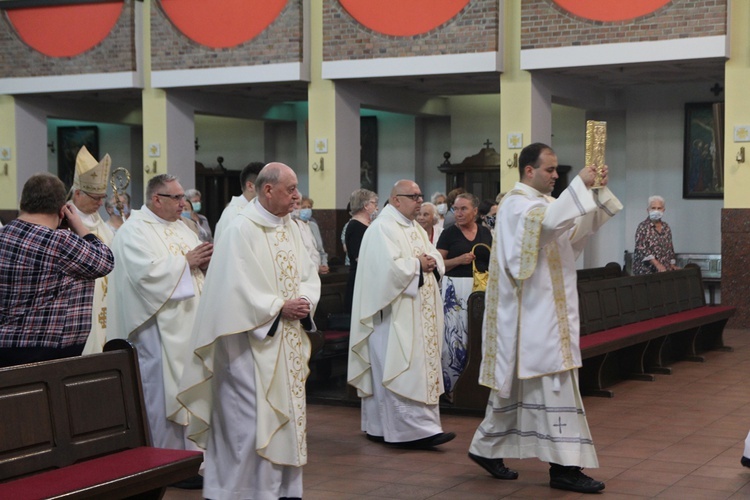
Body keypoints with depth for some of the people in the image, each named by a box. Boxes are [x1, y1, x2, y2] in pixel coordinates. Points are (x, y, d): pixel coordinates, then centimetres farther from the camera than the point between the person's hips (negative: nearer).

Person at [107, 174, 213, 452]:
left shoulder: (180, 227, 17)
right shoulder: (134, 231, -9)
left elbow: (196, 267, 19)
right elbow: (148, 272, -23)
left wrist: (203, 262, -4)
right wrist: (186, 261, -15)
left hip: (187, 327, 8)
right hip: (157, 331, -8)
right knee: (161, 397, -5)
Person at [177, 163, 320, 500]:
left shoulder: (290, 228, 11)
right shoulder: (241, 230, -13)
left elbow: (308, 273, 12)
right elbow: (237, 288, -18)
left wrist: (304, 302, -7)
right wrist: (279, 307, -17)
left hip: (289, 342, 8)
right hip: (254, 340, -8)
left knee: (288, 411, 12)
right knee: (252, 417, -6)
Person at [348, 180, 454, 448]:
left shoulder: (416, 229, 18)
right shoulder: (382, 228, -11)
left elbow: (436, 257, 16)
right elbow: (389, 267, -23)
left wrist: (432, 262, -6)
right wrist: (418, 264, -10)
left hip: (418, 314, 10)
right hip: (395, 315, -10)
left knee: (421, 365, 8)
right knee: (404, 370, -11)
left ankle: (380, 426, 14)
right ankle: (416, 429, -14)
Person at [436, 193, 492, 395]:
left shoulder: (485, 233, 10)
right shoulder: (449, 233, 0)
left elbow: (492, 262, 17)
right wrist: (459, 260, -16)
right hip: (456, 289, -3)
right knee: (456, 335, -4)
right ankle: (453, 382, 5)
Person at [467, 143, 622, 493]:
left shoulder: (543, 202, 18)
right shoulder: (516, 204, -12)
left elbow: (583, 225, 13)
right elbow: (550, 221, -32)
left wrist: (598, 189, 0)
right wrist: (580, 184, -26)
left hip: (547, 312, 10)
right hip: (531, 311, -10)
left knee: (517, 382, 14)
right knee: (554, 383, -10)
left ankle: (487, 448, 24)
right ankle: (564, 466, -7)